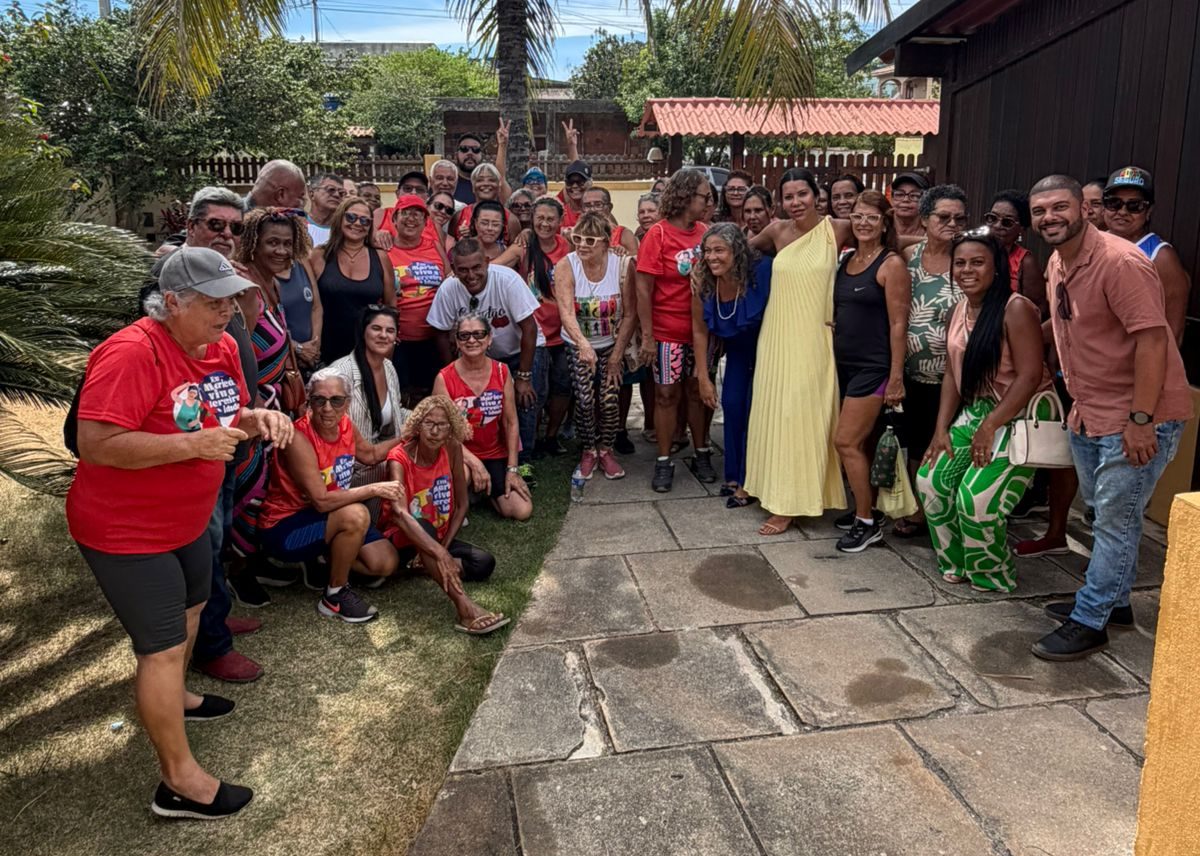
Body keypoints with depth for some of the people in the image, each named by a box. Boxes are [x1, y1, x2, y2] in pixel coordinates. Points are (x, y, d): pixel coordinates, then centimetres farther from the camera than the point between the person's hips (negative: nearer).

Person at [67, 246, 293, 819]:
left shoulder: (221, 347, -2)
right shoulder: (130, 353, -28)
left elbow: (229, 412, 12)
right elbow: (95, 444, -33)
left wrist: (257, 419, -11)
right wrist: (194, 445, -34)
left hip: (186, 520, 10)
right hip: (125, 530, -9)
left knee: (191, 606, 28)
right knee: (164, 645, -3)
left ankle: (169, 697, 55)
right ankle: (180, 781, 10)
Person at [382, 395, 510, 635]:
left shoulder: (452, 449, -10)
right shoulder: (399, 458, -23)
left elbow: (462, 503, -3)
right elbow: (400, 514, -40)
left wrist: (443, 547, -16)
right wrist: (440, 554, -51)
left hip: (439, 537, 5)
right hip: (405, 541, -5)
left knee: (484, 563, -20)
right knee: (423, 526, -40)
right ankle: (465, 607, -48)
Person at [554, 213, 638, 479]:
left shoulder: (623, 265, -16)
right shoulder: (565, 266, -17)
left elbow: (630, 314, -11)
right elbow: (566, 313, -29)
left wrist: (617, 356, -12)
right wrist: (583, 344, -46)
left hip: (612, 344, 1)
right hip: (578, 344, 0)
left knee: (610, 399, -8)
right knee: (585, 399, -11)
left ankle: (605, 450, 16)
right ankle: (588, 451, 12)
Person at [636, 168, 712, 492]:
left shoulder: (704, 232, 3)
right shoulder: (658, 234, -10)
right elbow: (643, 289, -11)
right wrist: (647, 336, -14)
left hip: (700, 329, 4)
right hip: (668, 332, -4)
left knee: (697, 390, 12)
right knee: (667, 394, 4)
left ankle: (702, 454, 25)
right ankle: (664, 462, 14)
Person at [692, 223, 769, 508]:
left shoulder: (761, 272, -32)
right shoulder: (703, 282, -19)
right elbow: (699, 330, -8)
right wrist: (703, 378, -5)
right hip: (738, 348, 4)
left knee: (754, 410, -4)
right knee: (731, 404, 6)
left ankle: (749, 482, 10)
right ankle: (734, 475, 23)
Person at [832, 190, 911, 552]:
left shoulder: (892, 264, -9)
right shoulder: (846, 260, 11)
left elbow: (898, 324, -13)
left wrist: (896, 377, -15)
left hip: (873, 366, -7)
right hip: (845, 363, 7)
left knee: (846, 441, -8)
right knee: (861, 442, 13)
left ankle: (867, 521, 5)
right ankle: (866, 507, 26)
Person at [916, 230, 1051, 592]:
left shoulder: (1016, 308, -17)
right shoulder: (959, 312, 8)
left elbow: (1030, 376, -21)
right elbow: (952, 374, 9)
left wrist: (990, 426, -21)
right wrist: (942, 429, 2)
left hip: (1020, 416, -8)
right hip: (975, 411, 8)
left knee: (977, 497, -15)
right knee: (931, 478, -1)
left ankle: (992, 577, 11)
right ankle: (956, 564, 18)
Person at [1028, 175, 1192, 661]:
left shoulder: (1120, 262, -21)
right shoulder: (1056, 263, 7)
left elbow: (1152, 338, -25)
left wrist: (1140, 420, -27)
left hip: (1138, 417, -9)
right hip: (1089, 412, 9)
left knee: (1115, 520, -1)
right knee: (1103, 512, 19)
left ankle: (1089, 623, 9)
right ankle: (1113, 601, 36)